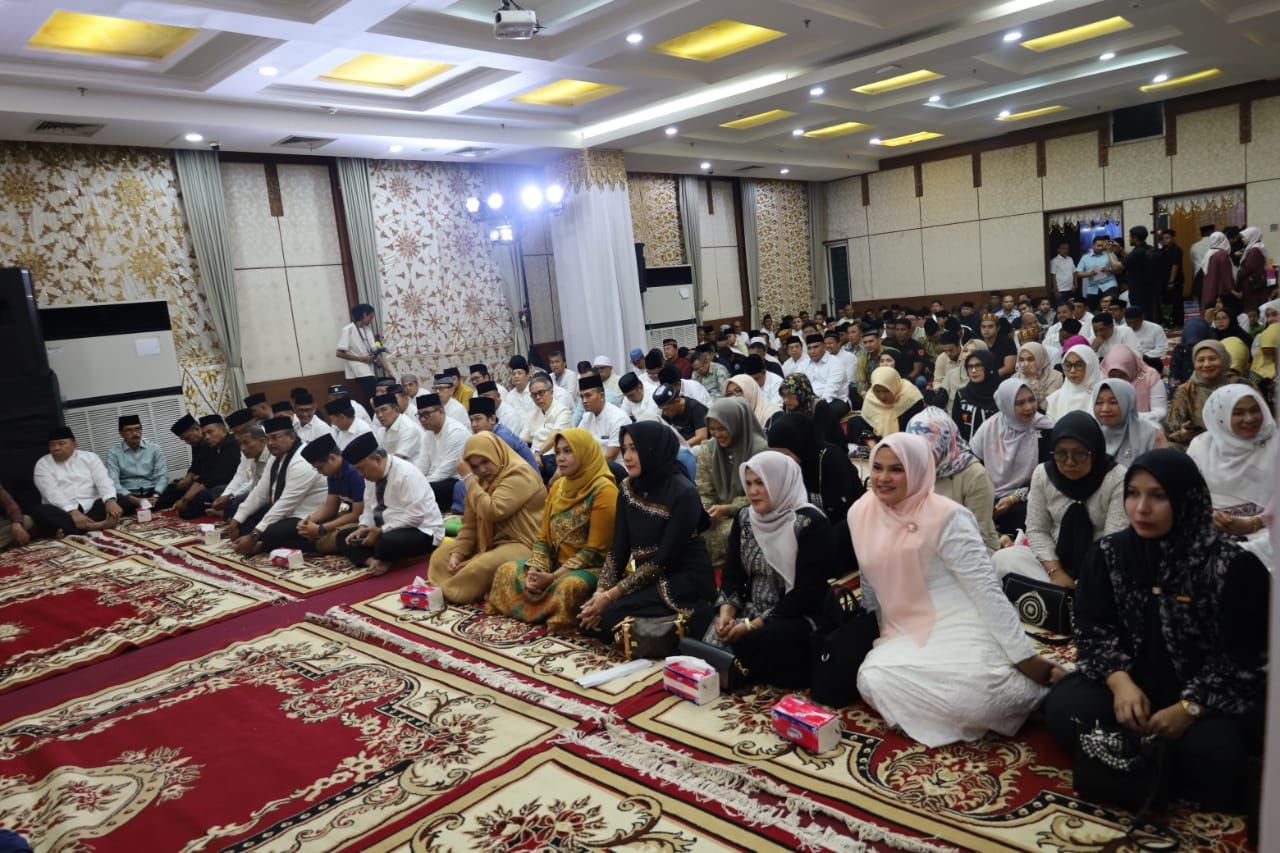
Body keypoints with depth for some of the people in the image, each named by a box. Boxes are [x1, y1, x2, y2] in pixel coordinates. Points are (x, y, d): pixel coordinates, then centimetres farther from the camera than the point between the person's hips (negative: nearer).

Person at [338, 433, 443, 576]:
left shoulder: (406, 474, -22)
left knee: (385, 542, -37)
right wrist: (363, 528, -8)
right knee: (343, 537, 2)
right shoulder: (371, 475, 3)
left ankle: (380, 560, -5)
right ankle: (372, 561, -20)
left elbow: (415, 515, -27)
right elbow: (369, 508, 12)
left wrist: (381, 531, -24)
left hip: (420, 532, -9)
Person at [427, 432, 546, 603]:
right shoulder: (482, 481, 12)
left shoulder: (519, 475, -15)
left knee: (482, 567, -36)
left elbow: (492, 512, -27)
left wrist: (469, 478, -19)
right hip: (489, 543, 10)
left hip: (521, 545, -10)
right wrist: (458, 552, -7)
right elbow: (470, 524, 9)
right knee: (441, 555, 8)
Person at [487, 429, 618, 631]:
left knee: (569, 585, -37)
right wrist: (534, 570, -9)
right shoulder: (558, 485, 11)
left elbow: (595, 550, -17)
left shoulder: (603, 490, -14)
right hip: (557, 564, 8)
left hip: (591, 568, -8)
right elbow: (543, 537, 10)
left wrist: (553, 577, -20)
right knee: (506, 570, -5)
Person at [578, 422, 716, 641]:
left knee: (611, 617, -25)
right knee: (587, 616, -12)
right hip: (647, 580, 7)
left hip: (685, 582, -7)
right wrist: (601, 591, -14)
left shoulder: (683, 493, -18)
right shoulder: (628, 488, 3)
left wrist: (612, 595, -20)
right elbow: (619, 548, 1)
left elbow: (664, 559, -20)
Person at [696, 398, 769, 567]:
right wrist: (702, 511, -17)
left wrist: (728, 509, -21)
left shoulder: (760, 450, -10)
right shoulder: (708, 451, 6)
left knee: (724, 533, -34)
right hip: (719, 513, 4)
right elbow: (703, 492, 6)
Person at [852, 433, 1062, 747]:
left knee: (969, 694, -34)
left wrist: (1026, 659, -18)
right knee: (872, 682, -24)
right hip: (907, 632, 6)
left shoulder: (946, 517, -15)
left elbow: (986, 589, -16)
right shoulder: (860, 513, 2)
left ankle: (1031, 689, 2)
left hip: (958, 628, -6)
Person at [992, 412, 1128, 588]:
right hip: (1056, 556, 4)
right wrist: (1055, 571, -15)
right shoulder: (1042, 474, -2)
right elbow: (1037, 530, 0)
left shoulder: (1117, 478, -13)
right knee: (1002, 559, -23)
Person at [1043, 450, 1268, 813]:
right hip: (1133, 682, 4)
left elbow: (1245, 656, -14)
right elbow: (1094, 628, -1)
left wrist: (1189, 708, -24)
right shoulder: (1110, 552, -3)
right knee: (1063, 709, -21)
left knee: (1211, 754, -33)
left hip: (1211, 696, -3)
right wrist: (1120, 682, -19)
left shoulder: (1233, 566, -15)